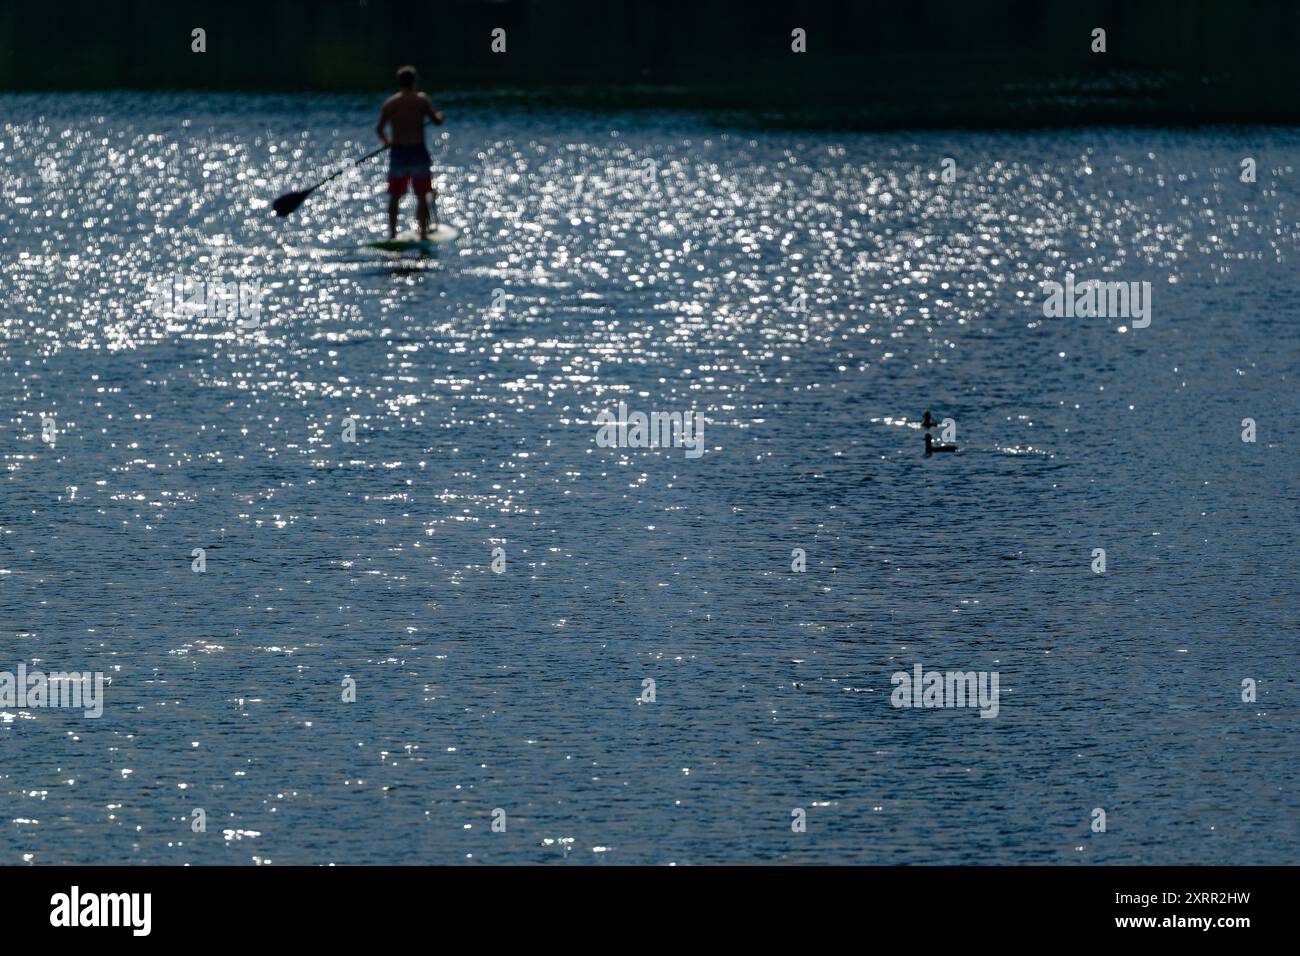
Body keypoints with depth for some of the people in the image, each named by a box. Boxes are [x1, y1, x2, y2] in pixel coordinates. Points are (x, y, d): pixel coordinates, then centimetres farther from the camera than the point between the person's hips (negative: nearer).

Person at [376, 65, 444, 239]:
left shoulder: (390, 103, -1)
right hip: (418, 152, -1)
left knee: (394, 197, 9)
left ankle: (392, 234, 9)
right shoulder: (422, 99, -5)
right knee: (422, 196, 7)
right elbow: (437, 121, -3)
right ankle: (423, 233, 7)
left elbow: (379, 129, -1)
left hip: (398, 153, 1)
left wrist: (386, 140, 19)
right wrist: (439, 115, 20)